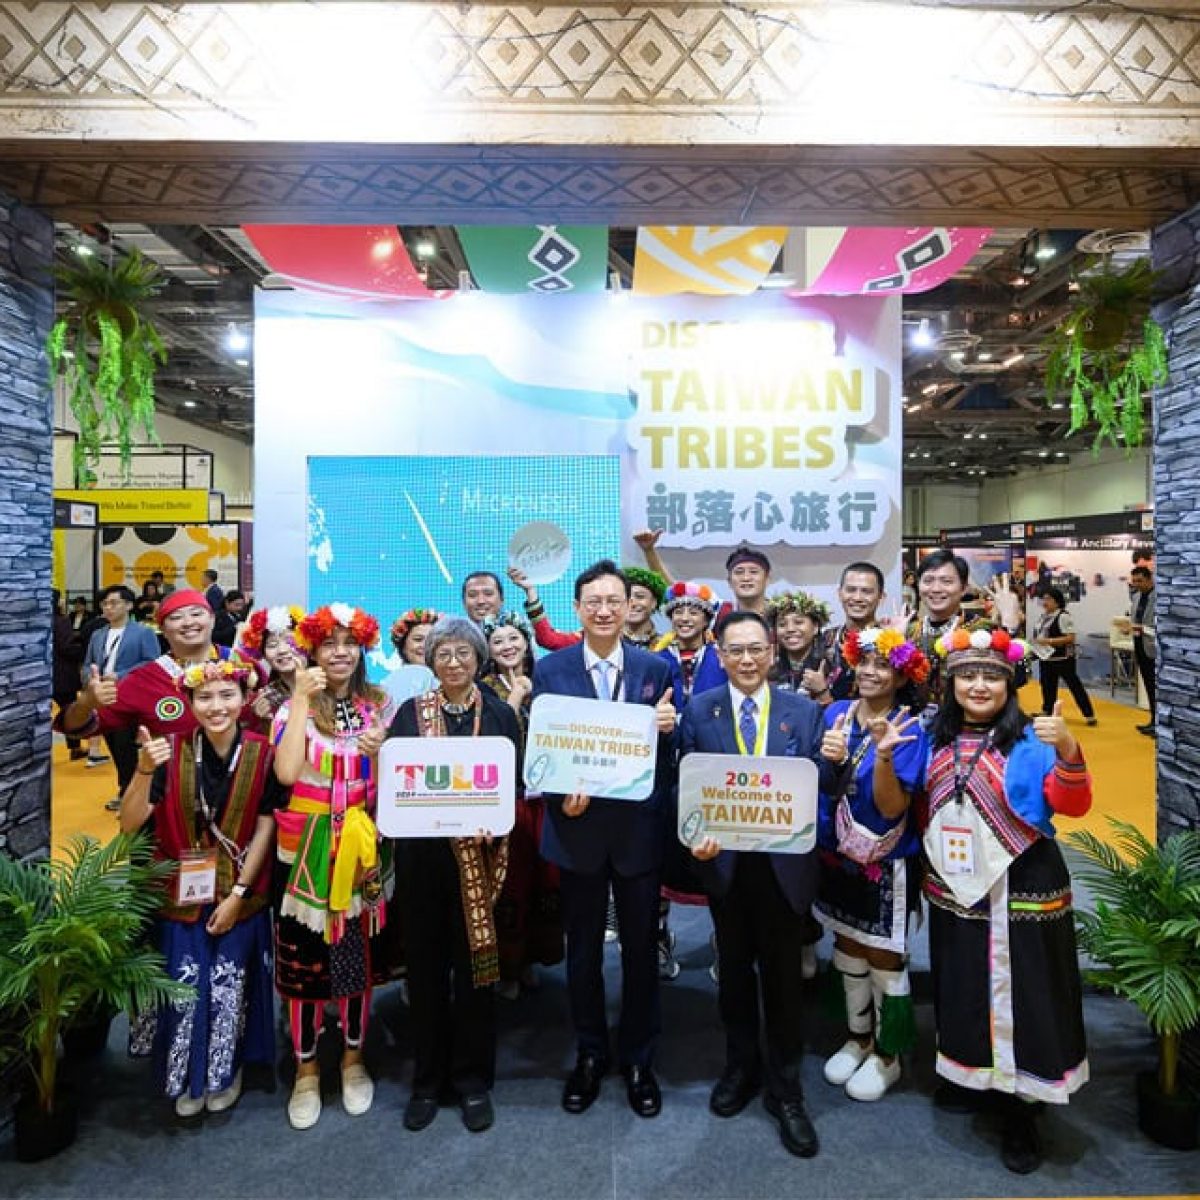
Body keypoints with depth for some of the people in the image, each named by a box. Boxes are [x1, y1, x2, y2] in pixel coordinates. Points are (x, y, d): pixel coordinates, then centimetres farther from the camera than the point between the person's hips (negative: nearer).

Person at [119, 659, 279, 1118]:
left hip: (240, 895, -1)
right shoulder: (172, 750, -10)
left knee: (229, 987, 9)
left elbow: (265, 827, -8)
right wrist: (145, 769, -31)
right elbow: (129, 823, -14)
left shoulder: (261, 753, -12)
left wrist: (238, 892, -10)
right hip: (182, 893, 1)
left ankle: (226, 1072, 35)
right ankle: (188, 1078, 32)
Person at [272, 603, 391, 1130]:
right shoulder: (293, 707, -4)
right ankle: (306, 1067, 29)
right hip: (307, 847, -1)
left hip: (362, 847, 2)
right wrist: (302, 699, -18)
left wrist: (378, 752, -20)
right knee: (305, 957, 7)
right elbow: (286, 773, -20)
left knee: (360, 954, 12)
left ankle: (353, 1058, 34)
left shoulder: (379, 707, 1)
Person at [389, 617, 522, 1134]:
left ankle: (473, 1079, 26)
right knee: (425, 964, 11)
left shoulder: (500, 714, 1)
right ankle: (428, 1078, 28)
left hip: (478, 854, -1)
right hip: (421, 852, 1)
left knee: (474, 963, 8)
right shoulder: (410, 712, 3)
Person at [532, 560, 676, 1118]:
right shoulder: (550, 668, -1)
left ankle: (638, 1059, 33)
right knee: (582, 948, 15)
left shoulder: (657, 668, 0)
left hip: (639, 828, 0)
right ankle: (589, 1055, 36)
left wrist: (668, 728, -20)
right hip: (578, 827, 0)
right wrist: (562, 791, -18)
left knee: (641, 947, 13)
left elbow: (671, 748, 1)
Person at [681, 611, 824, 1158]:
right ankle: (741, 1065, 41)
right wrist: (697, 836, -17)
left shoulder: (803, 710, -2)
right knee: (734, 967, 19)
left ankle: (785, 1087, 29)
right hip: (725, 859, 1)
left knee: (782, 972, 10)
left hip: (784, 861, -1)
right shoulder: (698, 710, -2)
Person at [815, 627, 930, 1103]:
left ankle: (887, 1055, 31)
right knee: (847, 949, 18)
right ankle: (857, 1037, 39)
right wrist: (827, 758, -21)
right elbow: (820, 785, 0)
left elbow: (893, 809, -21)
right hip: (839, 854, 5)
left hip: (885, 863, -4)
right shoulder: (834, 713, -3)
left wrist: (884, 756, -37)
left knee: (883, 959, 9)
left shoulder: (907, 729, -16)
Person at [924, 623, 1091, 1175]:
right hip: (953, 891, 4)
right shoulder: (936, 739, 2)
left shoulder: (1030, 739, -11)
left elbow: (1072, 806, -21)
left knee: (1019, 996, 5)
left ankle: (1018, 1110, 24)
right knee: (962, 993, 18)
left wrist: (1068, 752, -39)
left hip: (1019, 892, -4)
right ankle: (969, 1075, 41)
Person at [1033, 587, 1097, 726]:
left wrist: (1048, 641, -25)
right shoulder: (1044, 616, 10)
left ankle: (1089, 715, 5)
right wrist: (1037, 641, 4)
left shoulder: (1063, 616, -16)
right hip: (1046, 658, 8)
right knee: (1047, 686, 17)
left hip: (1063, 659, -8)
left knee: (1075, 686, -2)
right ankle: (1046, 712, 31)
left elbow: (1070, 638, -22)